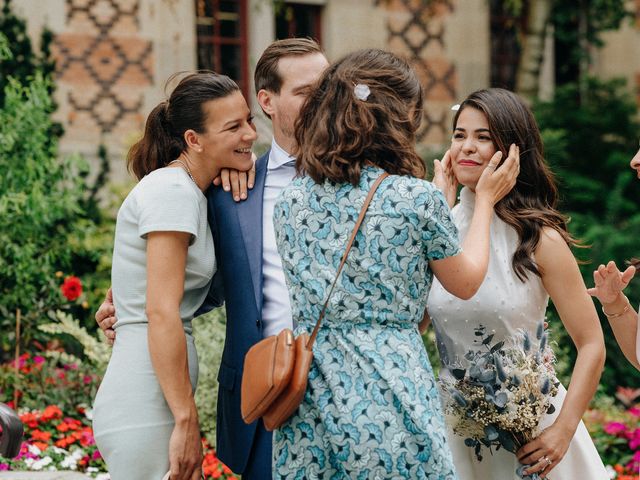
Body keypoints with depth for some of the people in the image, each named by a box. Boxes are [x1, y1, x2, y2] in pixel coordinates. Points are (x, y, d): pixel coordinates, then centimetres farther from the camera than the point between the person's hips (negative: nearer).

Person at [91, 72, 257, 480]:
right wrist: (187, 421, -18)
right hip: (145, 409, -9)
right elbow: (161, 312, -19)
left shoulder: (190, 191, 13)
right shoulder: (172, 192, -13)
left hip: (156, 397, 9)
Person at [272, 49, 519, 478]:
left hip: (309, 403, 4)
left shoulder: (290, 201, 3)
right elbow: (465, 283, 7)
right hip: (391, 398, -4)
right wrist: (485, 200, 22)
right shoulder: (418, 198, -10)